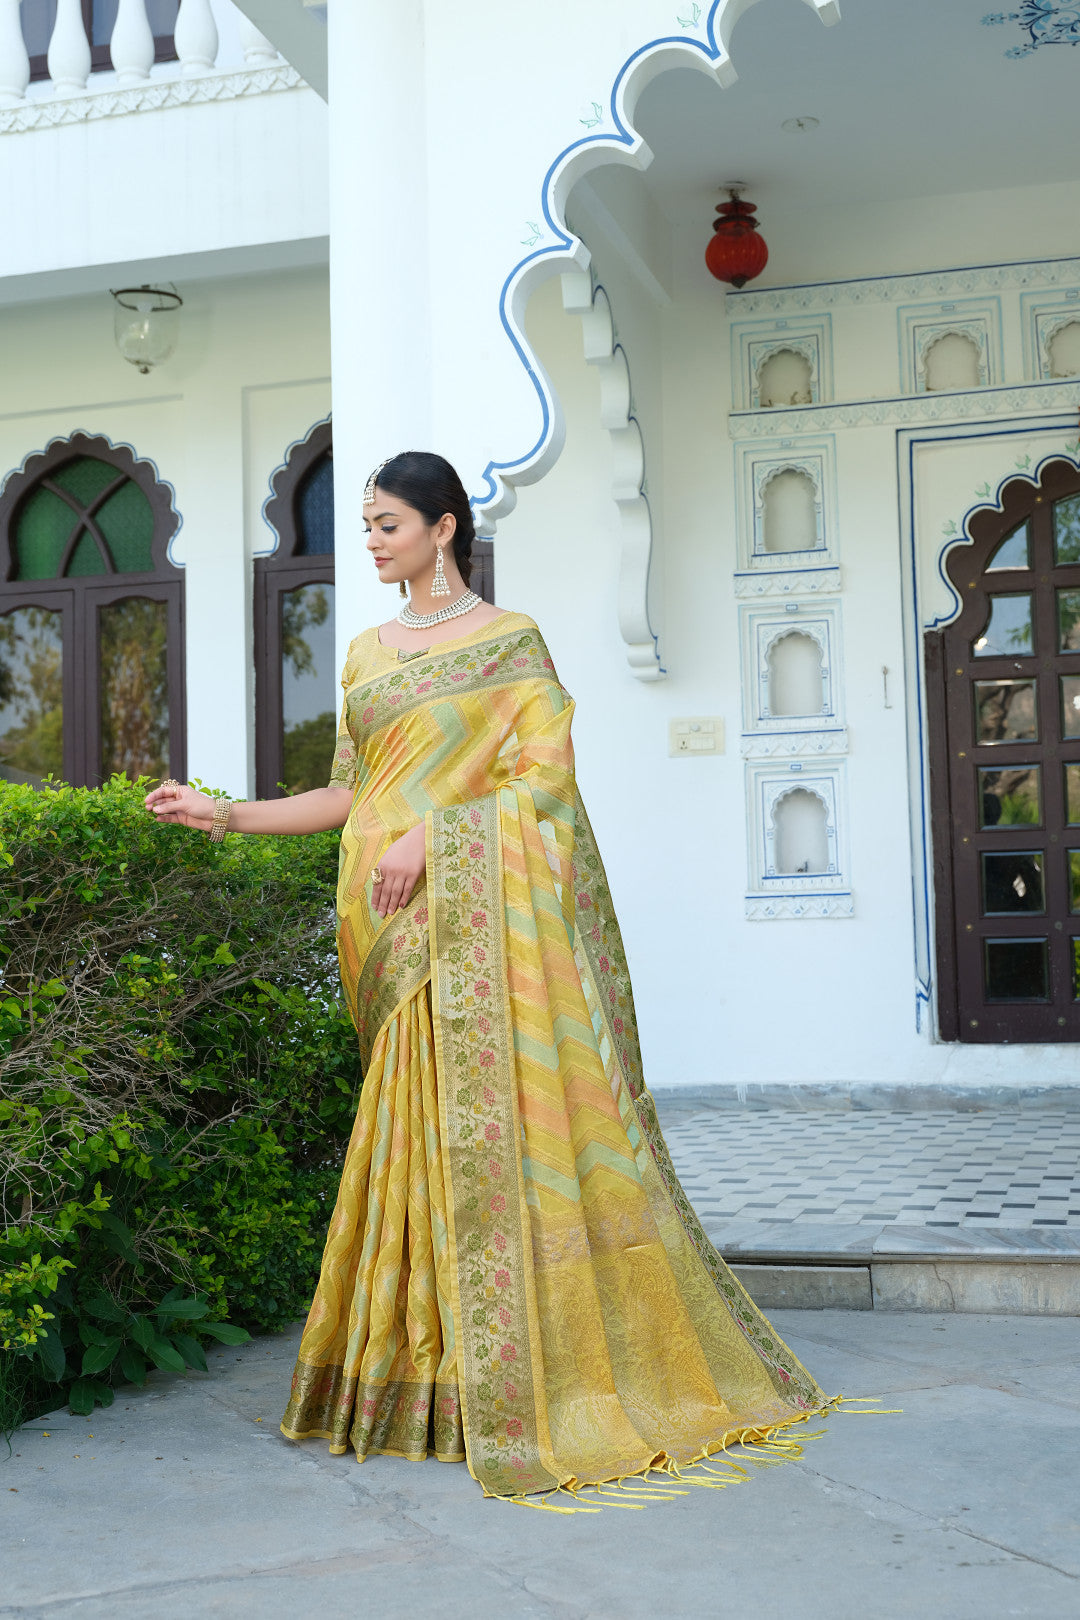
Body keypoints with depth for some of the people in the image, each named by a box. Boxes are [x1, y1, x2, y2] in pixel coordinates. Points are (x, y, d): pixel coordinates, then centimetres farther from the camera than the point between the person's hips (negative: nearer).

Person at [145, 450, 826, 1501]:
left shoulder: (508, 641, -1)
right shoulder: (366, 655, 18)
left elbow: (547, 775, -9)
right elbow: (350, 795, 18)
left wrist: (431, 836, -16)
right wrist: (224, 814, 10)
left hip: (484, 916, -6)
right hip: (400, 935, 6)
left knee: (500, 1124, -7)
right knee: (417, 1131, 4)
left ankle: (559, 1375, 2)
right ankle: (429, 1369, 11)